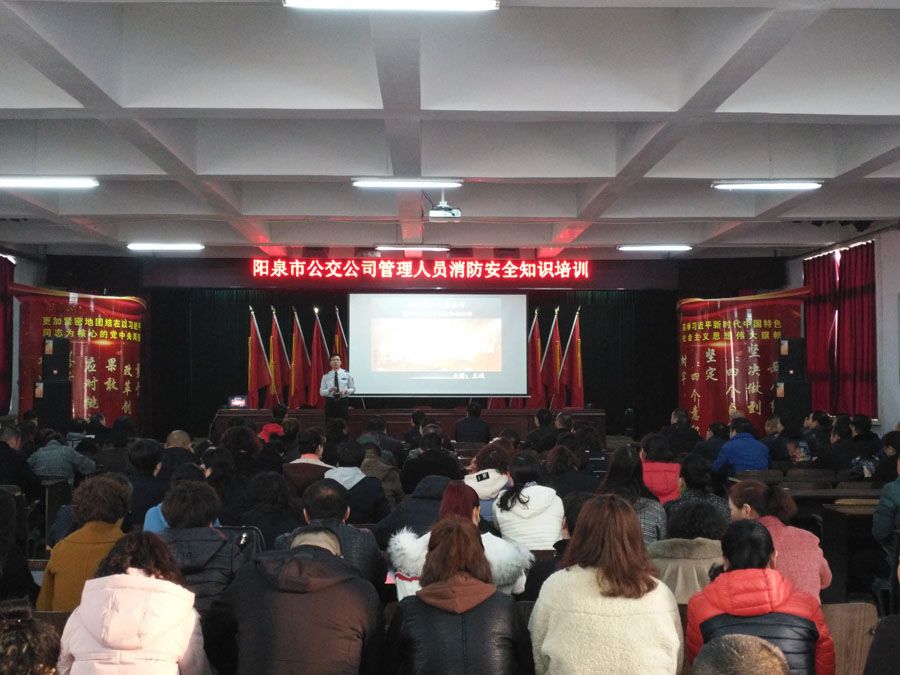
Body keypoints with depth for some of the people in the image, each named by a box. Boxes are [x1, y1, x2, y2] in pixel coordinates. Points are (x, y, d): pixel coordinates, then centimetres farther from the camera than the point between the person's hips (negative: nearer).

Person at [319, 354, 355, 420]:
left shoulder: (347, 374, 5)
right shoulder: (326, 376, 5)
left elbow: (353, 389, 8)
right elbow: (321, 392, 5)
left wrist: (346, 391, -13)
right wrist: (329, 390, -16)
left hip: (343, 402, 0)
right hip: (330, 402, 0)